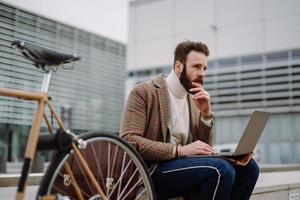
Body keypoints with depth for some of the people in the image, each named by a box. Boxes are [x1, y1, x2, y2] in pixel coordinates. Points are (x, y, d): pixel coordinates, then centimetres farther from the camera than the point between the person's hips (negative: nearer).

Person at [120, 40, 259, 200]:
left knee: (247, 166, -10)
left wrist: (206, 113, -2)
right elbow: (129, 141, -15)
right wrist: (180, 150, -23)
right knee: (221, 169, -28)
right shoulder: (143, 92, -3)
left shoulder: (194, 99, 16)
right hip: (152, 169, -7)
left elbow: (203, 147, 14)